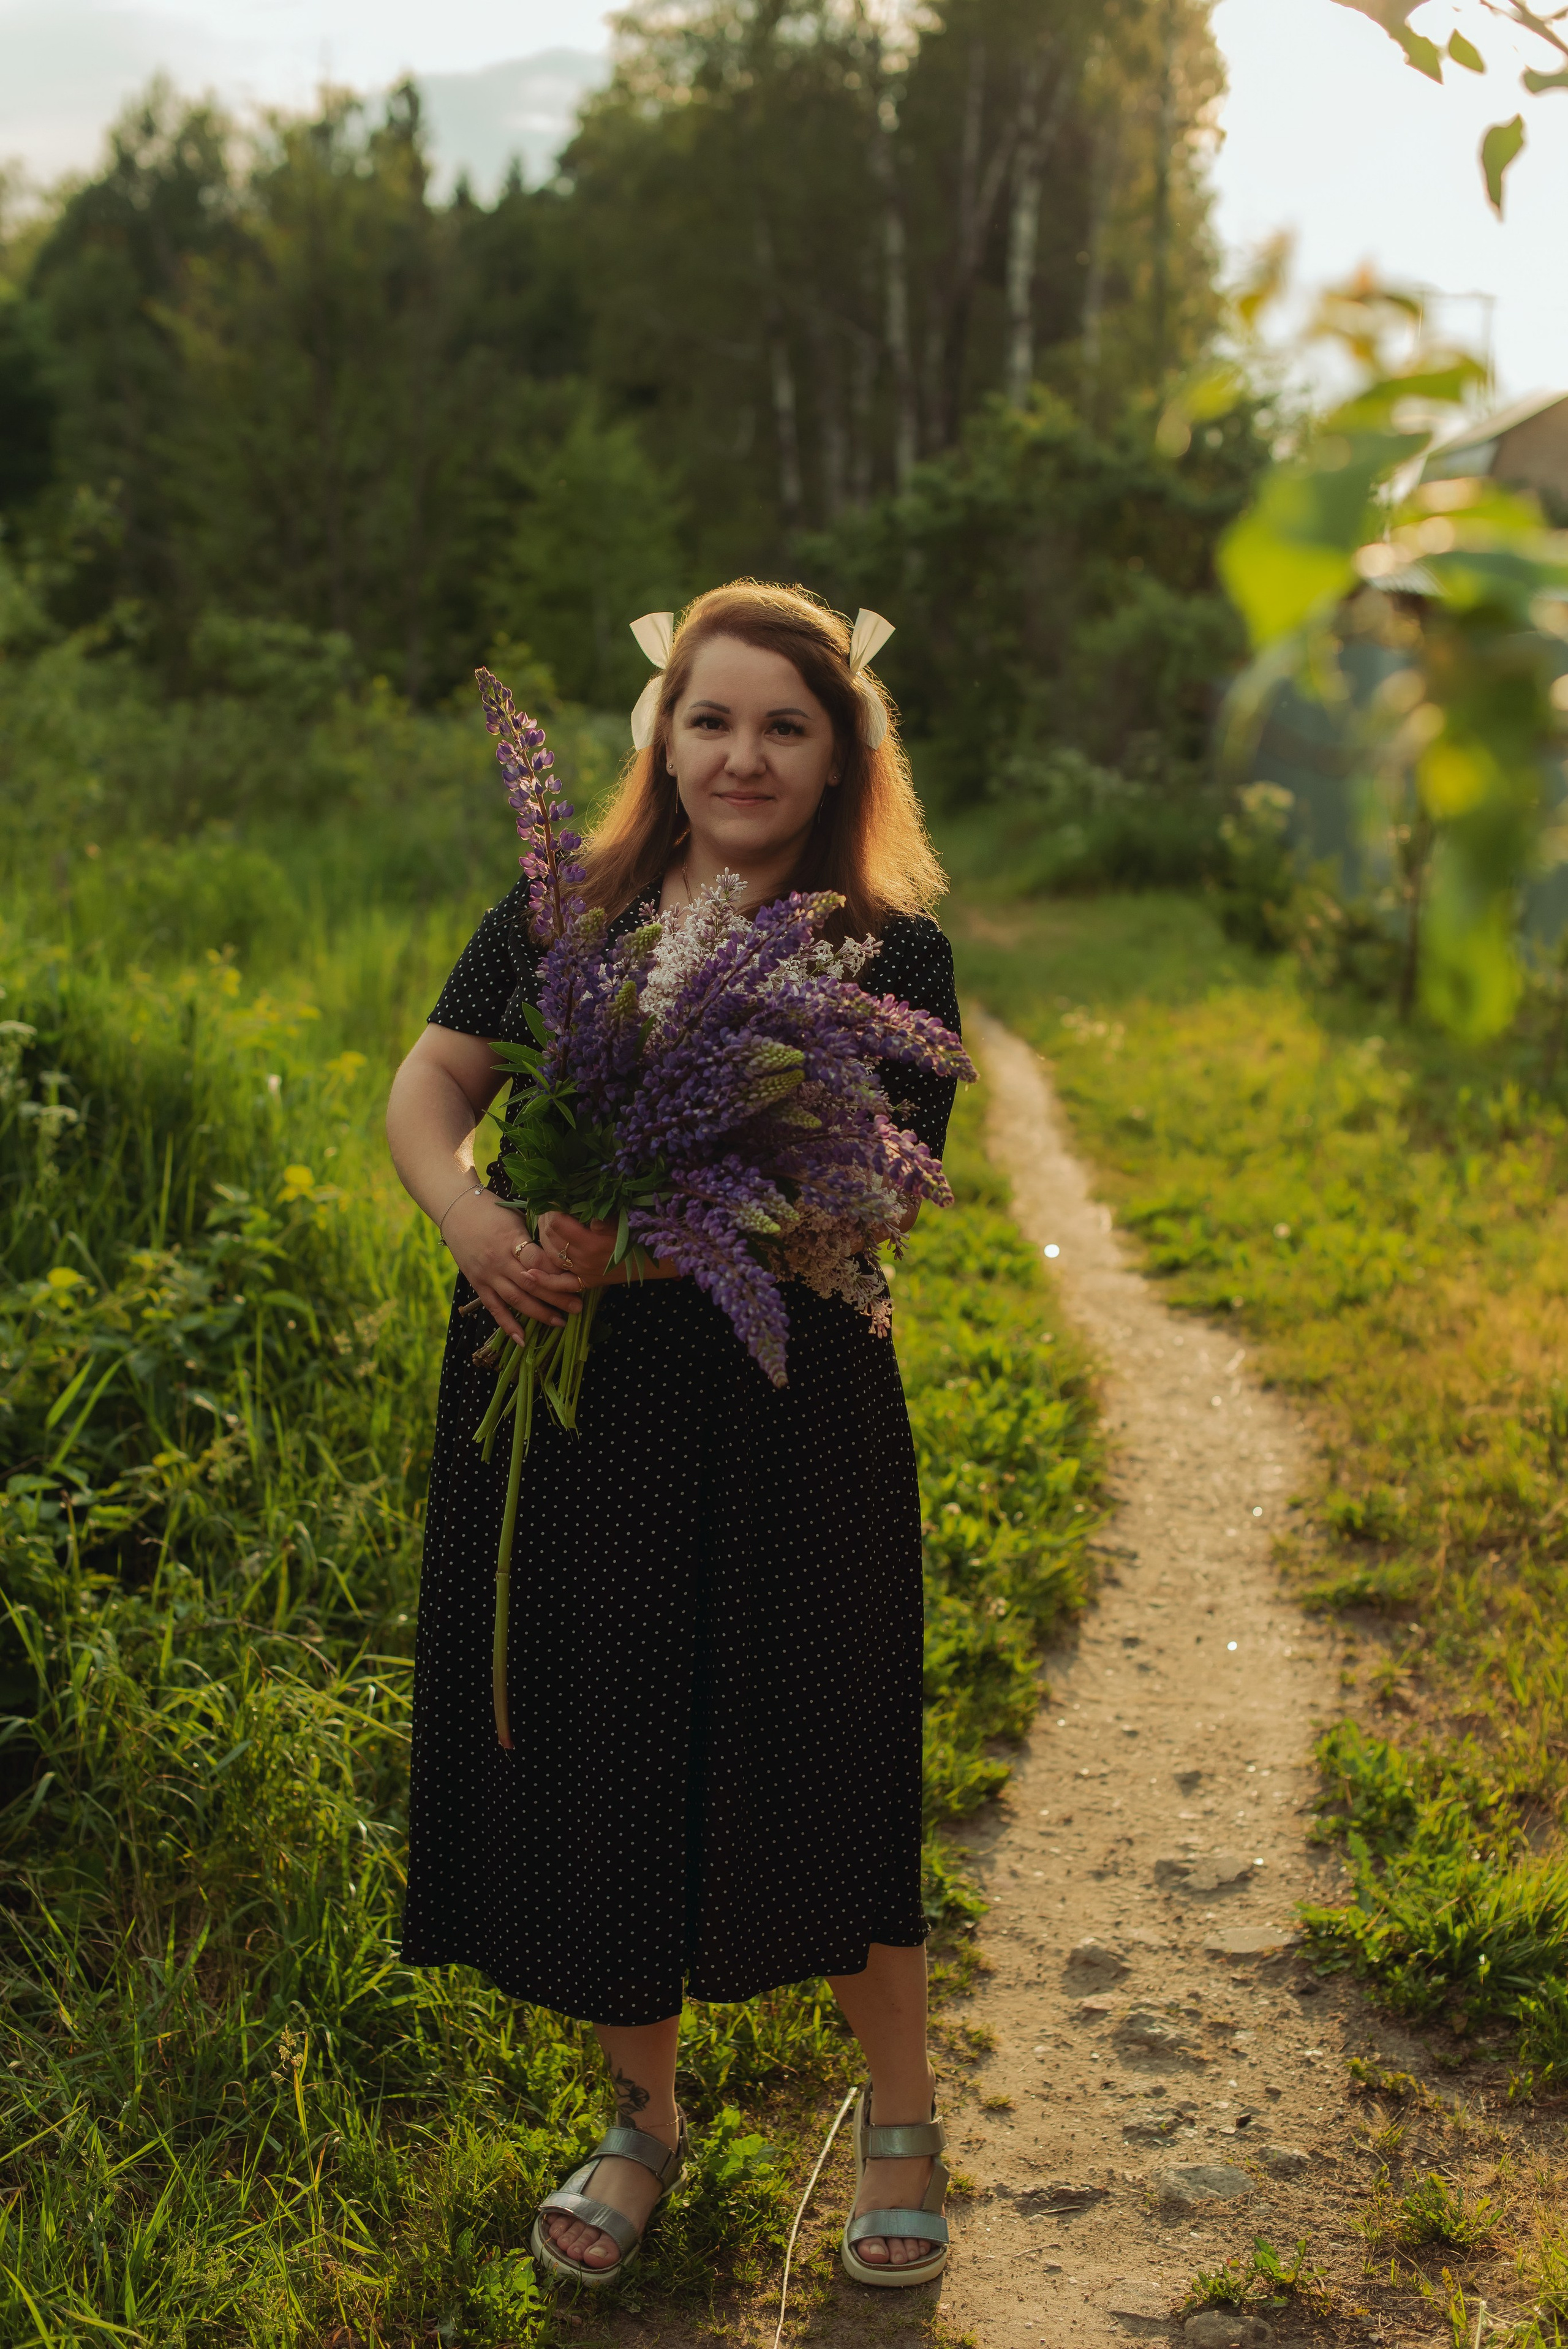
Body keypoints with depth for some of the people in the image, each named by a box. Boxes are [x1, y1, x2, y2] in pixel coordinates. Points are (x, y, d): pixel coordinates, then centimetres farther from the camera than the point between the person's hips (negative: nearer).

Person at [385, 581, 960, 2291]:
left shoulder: (889, 953, -4)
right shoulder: (564, 913, 7)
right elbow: (429, 1081, 1)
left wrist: (649, 1249, -27)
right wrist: (469, 1211, -22)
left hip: (783, 1414, -3)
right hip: (564, 1412, 3)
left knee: (816, 1767, 7)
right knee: (588, 1763, 12)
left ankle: (901, 2123, 32)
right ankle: (643, 2119, 36)